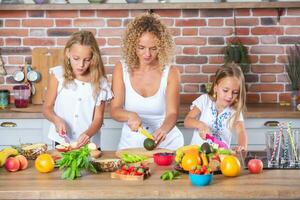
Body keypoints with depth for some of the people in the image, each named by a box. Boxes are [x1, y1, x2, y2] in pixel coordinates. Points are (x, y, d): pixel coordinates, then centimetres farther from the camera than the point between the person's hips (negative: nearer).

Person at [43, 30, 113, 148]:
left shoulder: (99, 82, 2)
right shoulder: (58, 75, 1)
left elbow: (98, 118, 1)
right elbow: (47, 108, 5)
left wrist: (88, 133, -19)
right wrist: (56, 120, -16)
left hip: (89, 144, 0)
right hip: (61, 142, 0)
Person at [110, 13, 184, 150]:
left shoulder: (171, 73, -4)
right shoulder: (122, 69, -1)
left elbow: (172, 113, -10)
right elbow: (114, 110, -4)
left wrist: (163, 130, -31)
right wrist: (130, 116, -26)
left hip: (166, 143, -1)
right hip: (131, 142, 1)